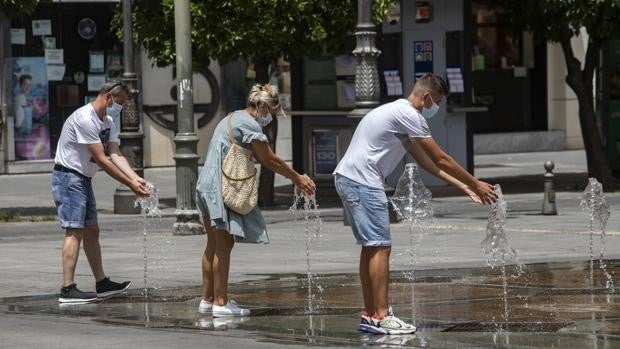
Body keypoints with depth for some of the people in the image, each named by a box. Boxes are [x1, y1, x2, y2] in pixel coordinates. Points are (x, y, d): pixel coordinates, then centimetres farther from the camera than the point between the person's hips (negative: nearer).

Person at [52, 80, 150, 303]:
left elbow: (115, 155, 1)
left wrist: (135, 178, -16)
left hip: (83, 179, 10)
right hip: (68, 178, -10)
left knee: (92, 231, 14)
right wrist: (130, 184, -22)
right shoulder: (85, 119, -22)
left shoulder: (108, 123, 11)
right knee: (75, 232, -15)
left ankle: (102, 284, 22)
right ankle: (67, 290, -19)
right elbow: (102, 160, -24)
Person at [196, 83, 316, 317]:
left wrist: (295, 178, 18)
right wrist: (297, 178, 1)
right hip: (220, 189, -10)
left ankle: (208, 299, 17)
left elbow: (261, 159, 22)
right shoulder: (249, 124, -12)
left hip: (206, 186, 10)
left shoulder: (233, 118, 20)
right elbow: (271, 160, -10)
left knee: (214, 244, 14)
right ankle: (220, 302, -5)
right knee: (224, 245, -6)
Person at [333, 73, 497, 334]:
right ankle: (381, 318, -12)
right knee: (380, 246, -10)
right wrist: (476, 184, 0)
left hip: (347, 179, 11)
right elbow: (440, 159, -9)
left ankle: (370, 316, 15)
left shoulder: (400, 113, 22)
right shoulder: (409, 115, -11)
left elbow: (426, 161, 25)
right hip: (362, 182, -11)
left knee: (371, 247, 13)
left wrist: (463, 185, 22)